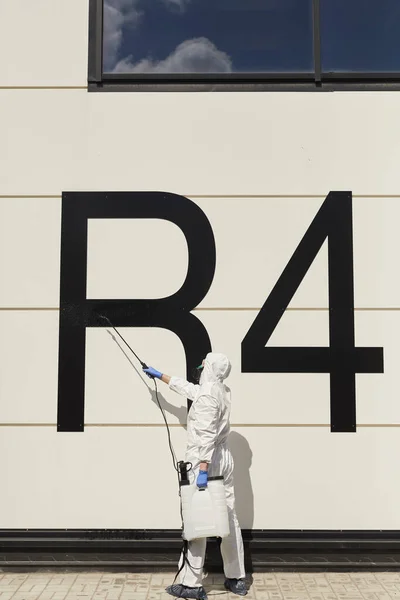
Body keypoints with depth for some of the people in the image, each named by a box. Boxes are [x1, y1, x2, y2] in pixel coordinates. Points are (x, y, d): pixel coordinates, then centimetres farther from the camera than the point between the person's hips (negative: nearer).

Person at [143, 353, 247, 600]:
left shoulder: (207, 394, -15)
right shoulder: (223, 391, 12)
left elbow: (207, 435, -23)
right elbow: (188, 388, 26)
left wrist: (203, 469, -27)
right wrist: (160, 375, 35)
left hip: (205, 461, -9)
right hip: (224, 459, 9)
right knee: (230, 519, 12)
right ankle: (237, 579, 20)